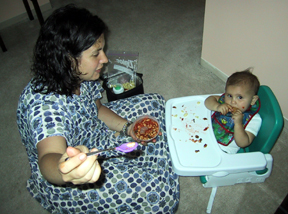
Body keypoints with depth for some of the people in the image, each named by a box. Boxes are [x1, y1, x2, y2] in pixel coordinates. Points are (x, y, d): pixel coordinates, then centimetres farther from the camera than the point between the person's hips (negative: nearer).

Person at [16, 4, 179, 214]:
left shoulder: (80, 76, -12)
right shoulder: (43, 104, -37)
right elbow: (48, 159, -52)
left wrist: (128, 128, -11)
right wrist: (65, 171, -75)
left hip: (95, 136, 8)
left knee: (154, 103, 11)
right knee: (159, 193, -20)